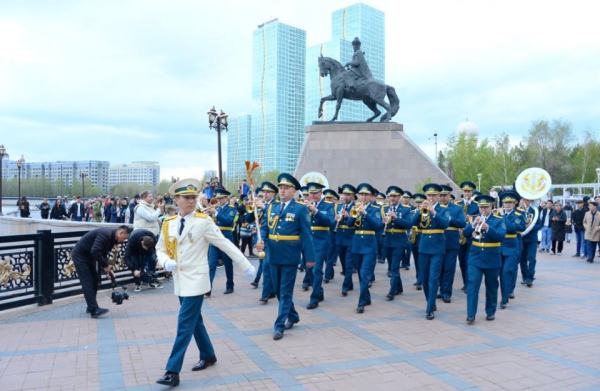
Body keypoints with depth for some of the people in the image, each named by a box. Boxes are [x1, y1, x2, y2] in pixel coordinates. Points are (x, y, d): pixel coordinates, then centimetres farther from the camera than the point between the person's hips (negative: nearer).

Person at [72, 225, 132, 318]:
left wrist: (107, 268, 2)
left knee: (95, 280, 9)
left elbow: (103, 253, 12)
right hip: (80, 254, -10)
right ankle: (94, 310, -15)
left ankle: (91, 307, 18)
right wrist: (106, 265, -23)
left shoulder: (112, 238, 4)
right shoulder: (105, 234, -26)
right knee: (87, 282, -12)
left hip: (89, 256, 10)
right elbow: (95, 251, -34)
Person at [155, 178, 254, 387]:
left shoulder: (203, 221, -11)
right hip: (179, 280, 6)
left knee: (185, 324, -8)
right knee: (194, 321, 17)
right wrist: (166, 262, -14)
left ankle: (173, 372, -3)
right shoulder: (168, 223, 3)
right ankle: (208, 355, 35)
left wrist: (246, 266, -8)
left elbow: (225, 244, -10)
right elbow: (160, 249, 10)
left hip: (195, 280, -6)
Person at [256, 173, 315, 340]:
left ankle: (279, 326, 7)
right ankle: (292, 316, 35)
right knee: (279, 291, 16)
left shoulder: (300, 209, -7)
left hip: (290, 256, -6)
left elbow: (306, 235, -8)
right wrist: (260, 242, -13)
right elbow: (264, 228, 8)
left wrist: (310, 257, -10)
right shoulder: (271, 208, 8)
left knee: (285, 292, 1)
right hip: (274, 255, 6)